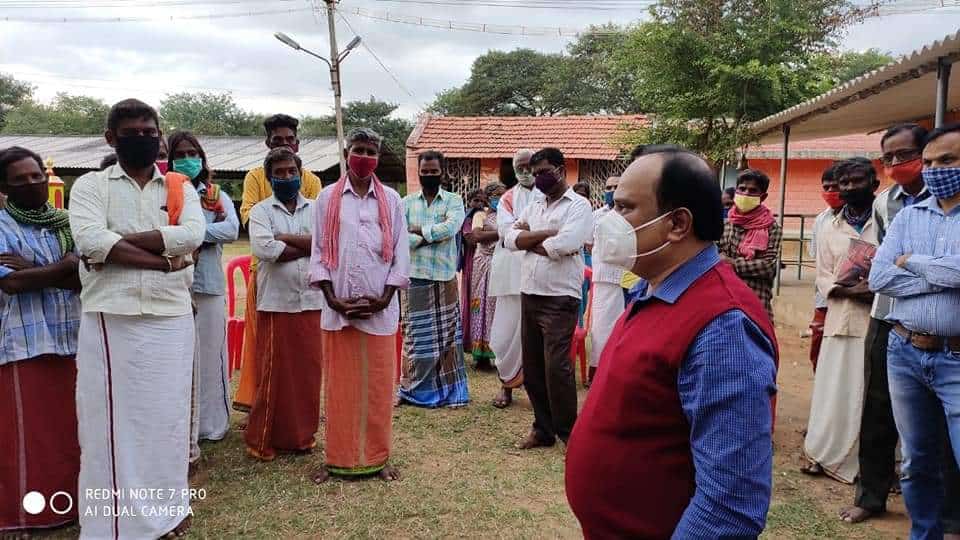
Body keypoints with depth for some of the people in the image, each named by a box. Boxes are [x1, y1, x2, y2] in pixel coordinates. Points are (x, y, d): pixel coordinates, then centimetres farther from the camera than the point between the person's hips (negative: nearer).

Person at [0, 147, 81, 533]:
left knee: (69, 426, 10)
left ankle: (67, 501, 24)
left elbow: (85, 276, -2)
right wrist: (64, 267, -11)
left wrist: (34, 270, -15)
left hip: (69, 337, 5)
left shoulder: (65, 223, 10)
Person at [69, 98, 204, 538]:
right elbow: (89, 240, -13)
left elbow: (192, 235, -10)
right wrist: (164, 259, -14)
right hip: (110, 318, -2)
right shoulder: (90, 185, 6)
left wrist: (116, 243, -12)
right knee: (110, 415, 3)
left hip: (170, 317, 2)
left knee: (167, 413, 10)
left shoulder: (181, 189, 11)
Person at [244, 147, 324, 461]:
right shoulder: (261, 211, 2)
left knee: (308, 371, 7)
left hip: (311, 302, 3)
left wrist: (283, 238, -10)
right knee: (273, 373, 1)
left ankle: (302, 435, 21)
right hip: (275, 303, -2)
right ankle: (263, 440, 14)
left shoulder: (316, 209, 10)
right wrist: (308, 247, -8)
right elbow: (262, 248, -16)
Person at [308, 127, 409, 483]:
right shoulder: (327, 198, 5)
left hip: (380, 308, 0)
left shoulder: (391, 200, 6)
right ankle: (338, 458, 17)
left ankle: (377, 457, 17)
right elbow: (318, 251, 3)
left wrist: (384, 298, -6)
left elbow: (401, 253, 4)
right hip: (338, 307, 0)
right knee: (340, 385, 5)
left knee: (378, 385, 5)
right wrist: (332, 298, -7)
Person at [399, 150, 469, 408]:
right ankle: (410, 389, 20)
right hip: (415, 278, 0)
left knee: (447, 336, 6)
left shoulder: (453, 200, 3)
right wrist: (434, 236, -12)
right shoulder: (407, 202, 6)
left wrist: (418, 230, -9)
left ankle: (450, 390, 17)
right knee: (416, 337, 6)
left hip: (445, 278, 0)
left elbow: (451, 227, -16)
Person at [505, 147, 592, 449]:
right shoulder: (532, 207, 16)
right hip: (529, 295, 7)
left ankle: (567, 433, 8)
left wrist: (529, 238, -4)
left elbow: (564, 245, -20)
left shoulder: (578, 205, -4)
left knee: (556, 367, -7)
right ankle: (543, 428, 23)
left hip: (560, 298, -7)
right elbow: (510, 240, 2)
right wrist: (547, 233, -10)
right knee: (532, 366, 11)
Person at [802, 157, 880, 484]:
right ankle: (827, 455, 19)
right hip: (841, 319, 3)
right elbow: (823, 279, 7)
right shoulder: (829, 229, 13)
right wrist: (852, 291, -11)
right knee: (834, 391, 7)